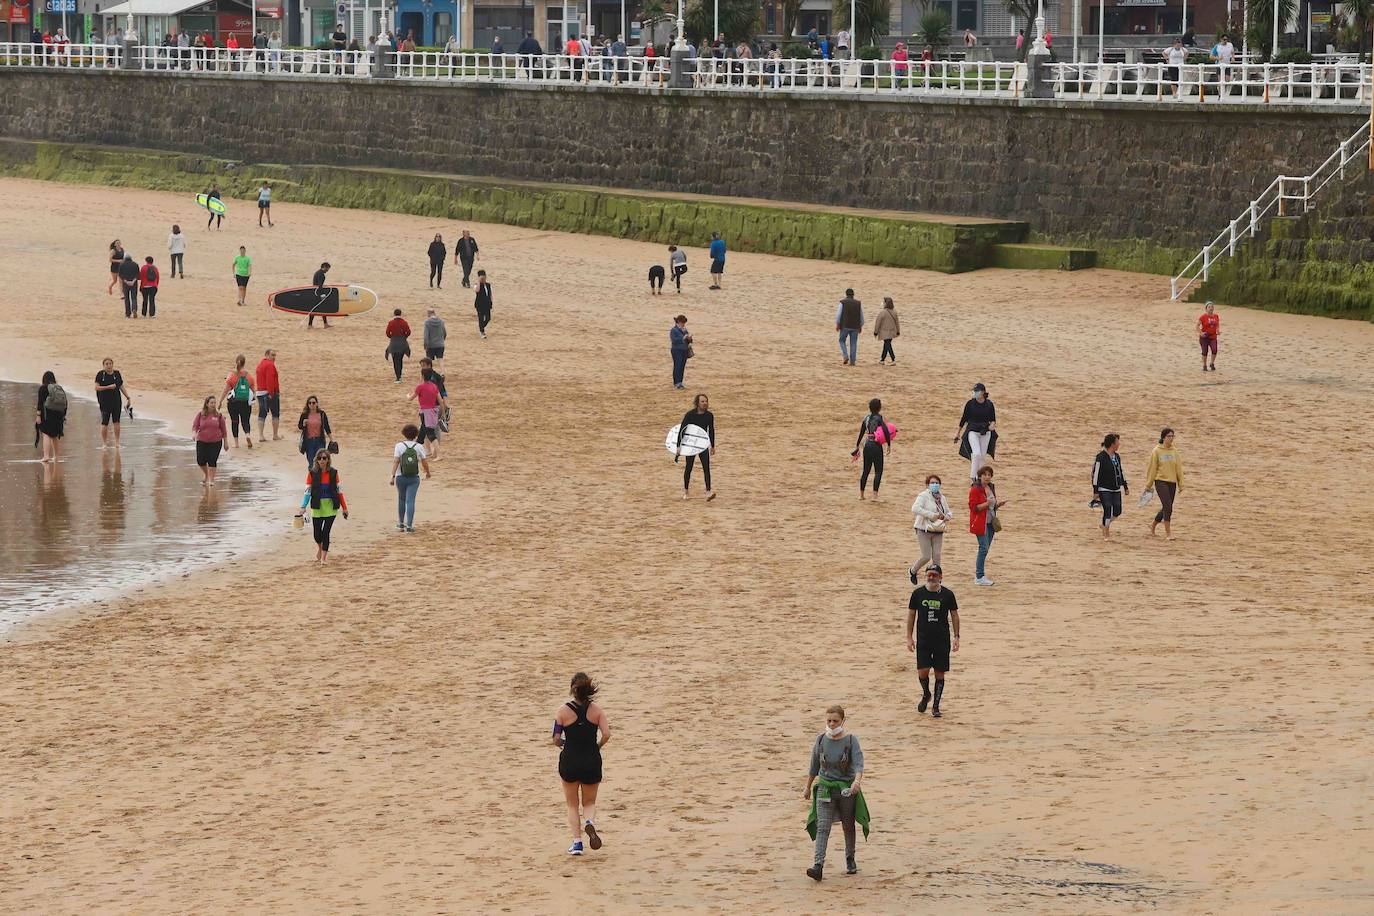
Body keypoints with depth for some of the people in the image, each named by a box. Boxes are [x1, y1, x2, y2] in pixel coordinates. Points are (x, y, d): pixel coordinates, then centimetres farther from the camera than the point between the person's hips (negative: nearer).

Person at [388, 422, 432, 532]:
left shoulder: (399, 446, -6)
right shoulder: (419, 447, -3)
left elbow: (395, 461, -12)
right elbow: (424, 462, 3)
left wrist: (393, 476, -11)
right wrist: (427, 473, 21)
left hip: (401, 477, 0)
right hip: (414, 478, 0)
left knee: (401, 499, 18)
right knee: (410, 501, -1)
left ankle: (401, 524, 26)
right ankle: (409, 526, -8)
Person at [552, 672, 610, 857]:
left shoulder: (563, 710, -8)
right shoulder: (596, 709, -5)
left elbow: (556, 739, -9)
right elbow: (606, 734, -13)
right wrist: (597, 747, 8)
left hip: (569, 761, -1)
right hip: (592, 762, 1)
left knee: (572, 804, 17)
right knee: (589, 803, 17)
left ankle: (577, 842, 10)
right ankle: (589, 822, -15)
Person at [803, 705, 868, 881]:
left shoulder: (851, 740, -9)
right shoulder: (821, 740, 0)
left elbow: (858, 763, -21)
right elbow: (814, 766, 12)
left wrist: (857, 781, -40)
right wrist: (808, 787, 20)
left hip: (847, 789, -1)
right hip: (825, 788, 1)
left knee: (849, 826, 13)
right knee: (822, 827, -12)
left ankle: (850, 860, 37)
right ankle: (819, 866, -22)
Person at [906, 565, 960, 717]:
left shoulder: (947, 595, -2)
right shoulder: (918, 593, 0)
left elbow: (954, 615, 7)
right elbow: (911, 615, 7)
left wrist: (956, 637, 2)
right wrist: (909, 637, 4)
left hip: (942, 640, 0)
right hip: (923, 640, 0)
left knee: (940, 673, 2)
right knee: (923, 671, -8)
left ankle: (936, 706, 14)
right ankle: (926, 695, 23)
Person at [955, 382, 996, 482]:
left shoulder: (989, 404, -1)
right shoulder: (970, 403, -5)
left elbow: (993, 420, 5)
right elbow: (964, 418, 3)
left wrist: (992, 425, -20)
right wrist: (958, 434, 8)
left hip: (985, 433, 2)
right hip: (972, 432, -2)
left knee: (982, 457, 6)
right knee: (976, 454, -20)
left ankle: (978, 477, 19)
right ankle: (973, 476, -12)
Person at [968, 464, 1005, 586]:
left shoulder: (991, 488, 13)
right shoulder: (975, 489, -11)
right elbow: (973, 507, -16)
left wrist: (998, 504, 3)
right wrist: (987, 504, -26)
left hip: (990, 523, 8)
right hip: (980, 523, -8)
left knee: (985, 548, 10)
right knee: (984, 547, -11)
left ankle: (978, 575, 19)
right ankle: (979, 577, -7)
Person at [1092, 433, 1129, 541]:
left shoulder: (1117, 457, 10)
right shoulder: (1101, 457, -13)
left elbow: (1121, 472, 21)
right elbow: (1096, 474, -12)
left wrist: (1125, 487, 21)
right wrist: (1095, 491, -13)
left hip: (1116, 489, 7)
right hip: (1104, 489, -7)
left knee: (1117, 511, 4)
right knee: (1107, 510, -8)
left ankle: (1105, 525, 31)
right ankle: (1105, 535, 6)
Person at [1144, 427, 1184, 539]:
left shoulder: (1174, 451, 8)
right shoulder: (1157, 451, -5)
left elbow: (1179, 468, 11)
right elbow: (1152, 468, -1)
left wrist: (1181, 484, 8)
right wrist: (1148, 485, 1)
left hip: (1172, 482, 5)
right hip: (1161, 481, -5)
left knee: (1166, 508, 10)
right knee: (1168, 506, -15)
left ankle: (1153, 525, 34)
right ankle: (1168, 532, -7)